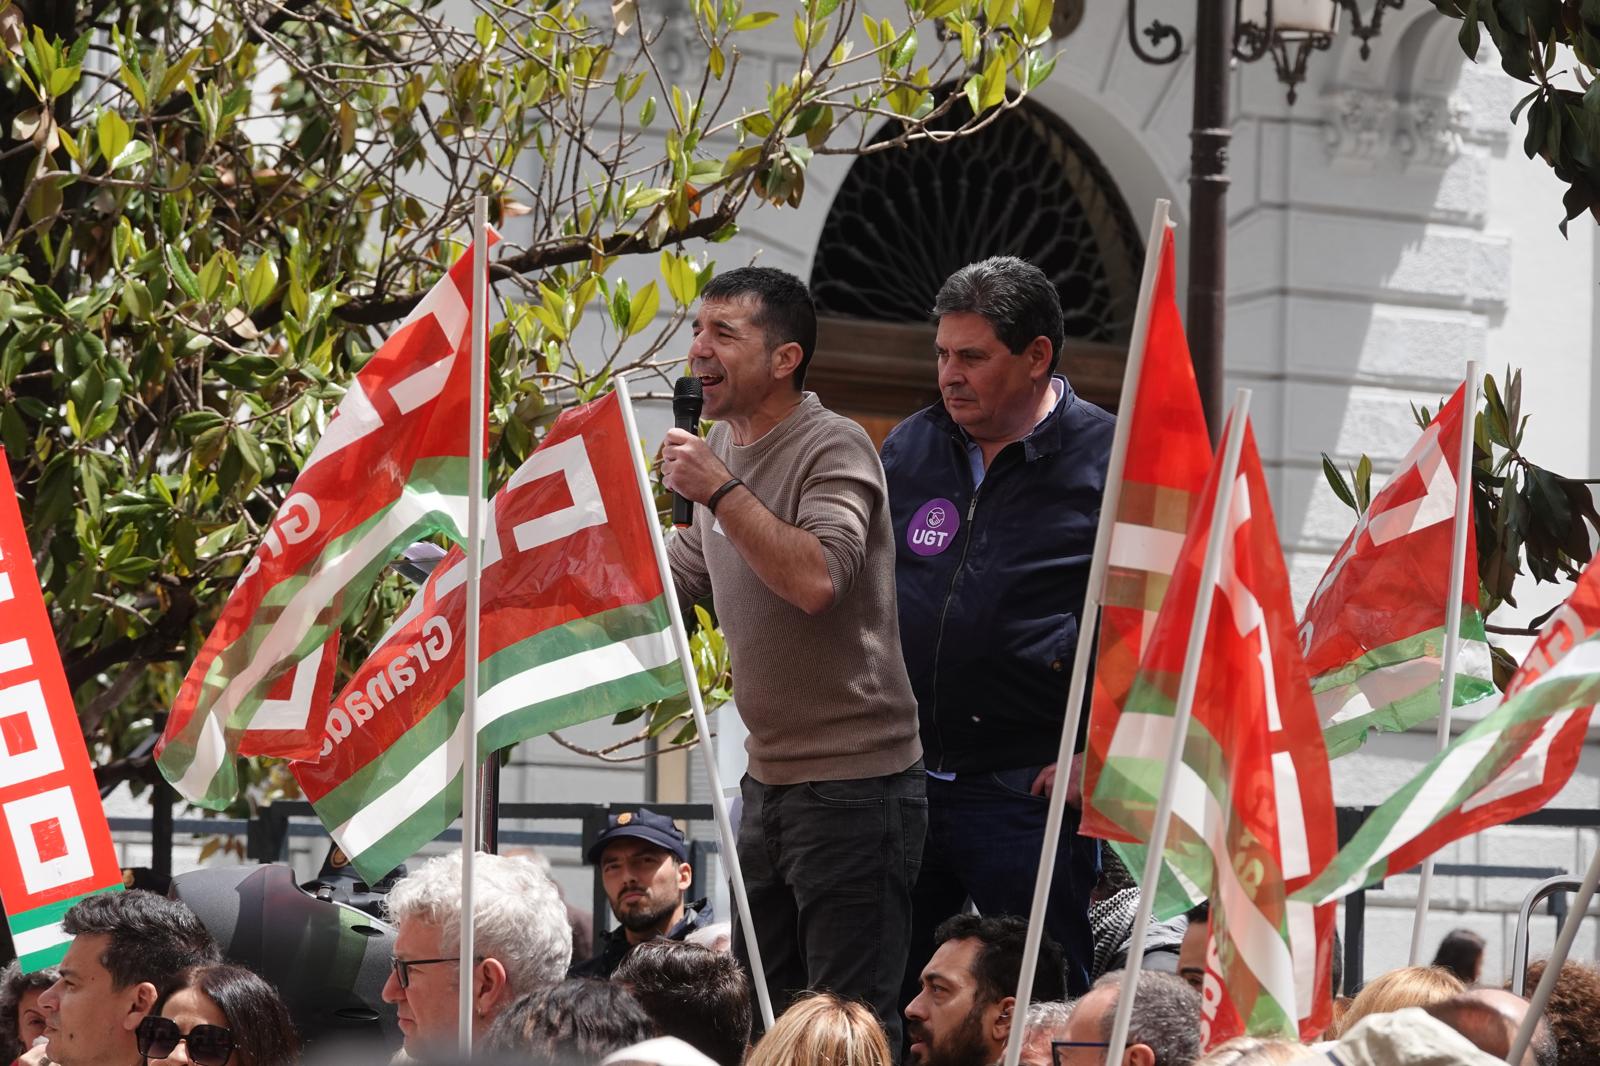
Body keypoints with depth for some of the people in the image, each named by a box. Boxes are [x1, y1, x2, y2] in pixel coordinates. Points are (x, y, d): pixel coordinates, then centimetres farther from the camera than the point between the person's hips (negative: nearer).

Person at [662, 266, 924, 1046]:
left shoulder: (834, 448, -15)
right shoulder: (723, 446, 11)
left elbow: (816, 579, -31)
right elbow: (683, 576, 22)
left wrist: (719, 490, -26)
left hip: (854, 783, -9)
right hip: (769, 777, 9)